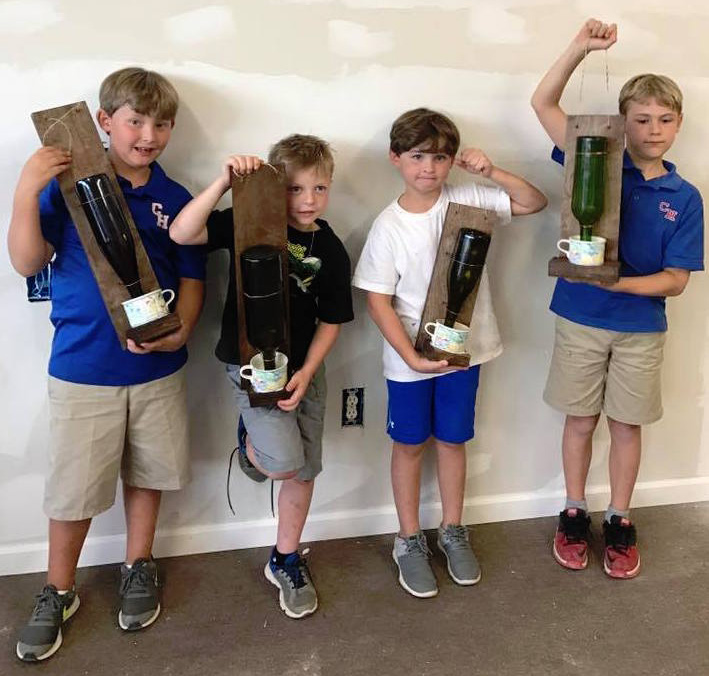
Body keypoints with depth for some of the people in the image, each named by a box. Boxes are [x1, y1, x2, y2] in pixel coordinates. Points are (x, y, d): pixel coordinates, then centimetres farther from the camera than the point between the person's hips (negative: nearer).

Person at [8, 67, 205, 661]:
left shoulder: (176, 200, 0)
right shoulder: (68, 184, -6)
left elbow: (192, 279, 3)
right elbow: (28, 263, -9)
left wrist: (180, 330, -15)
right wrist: (26, 192, -22)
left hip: (156, 366, 3)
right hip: (83, 367, -2)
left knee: (147, 473, 17)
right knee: (73, 488, 8)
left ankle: (139, 569, 39)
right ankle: (58, 592, 30)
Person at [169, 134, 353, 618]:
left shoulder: (331, 251, -2)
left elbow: (330, 322, 1)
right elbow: (182, 234, -24)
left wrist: (306, 374, -11)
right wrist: (226, 181, -32)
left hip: (305, 367, 4)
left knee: (304, 470, 11)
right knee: (284, 464, -19)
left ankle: (285, 560, 32)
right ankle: (250, 441, 18)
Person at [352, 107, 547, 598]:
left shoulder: (467, 201, -5)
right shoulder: (389, 226, -12)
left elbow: (535, 202, -1)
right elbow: (379, 301, -12)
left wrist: (491, 172, -16)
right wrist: (412, 357, -20)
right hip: (409, 359, -2)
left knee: (453, 440, 17)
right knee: (410, 445, 12)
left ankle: (453, 531, 36)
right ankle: (410, 541, 30)